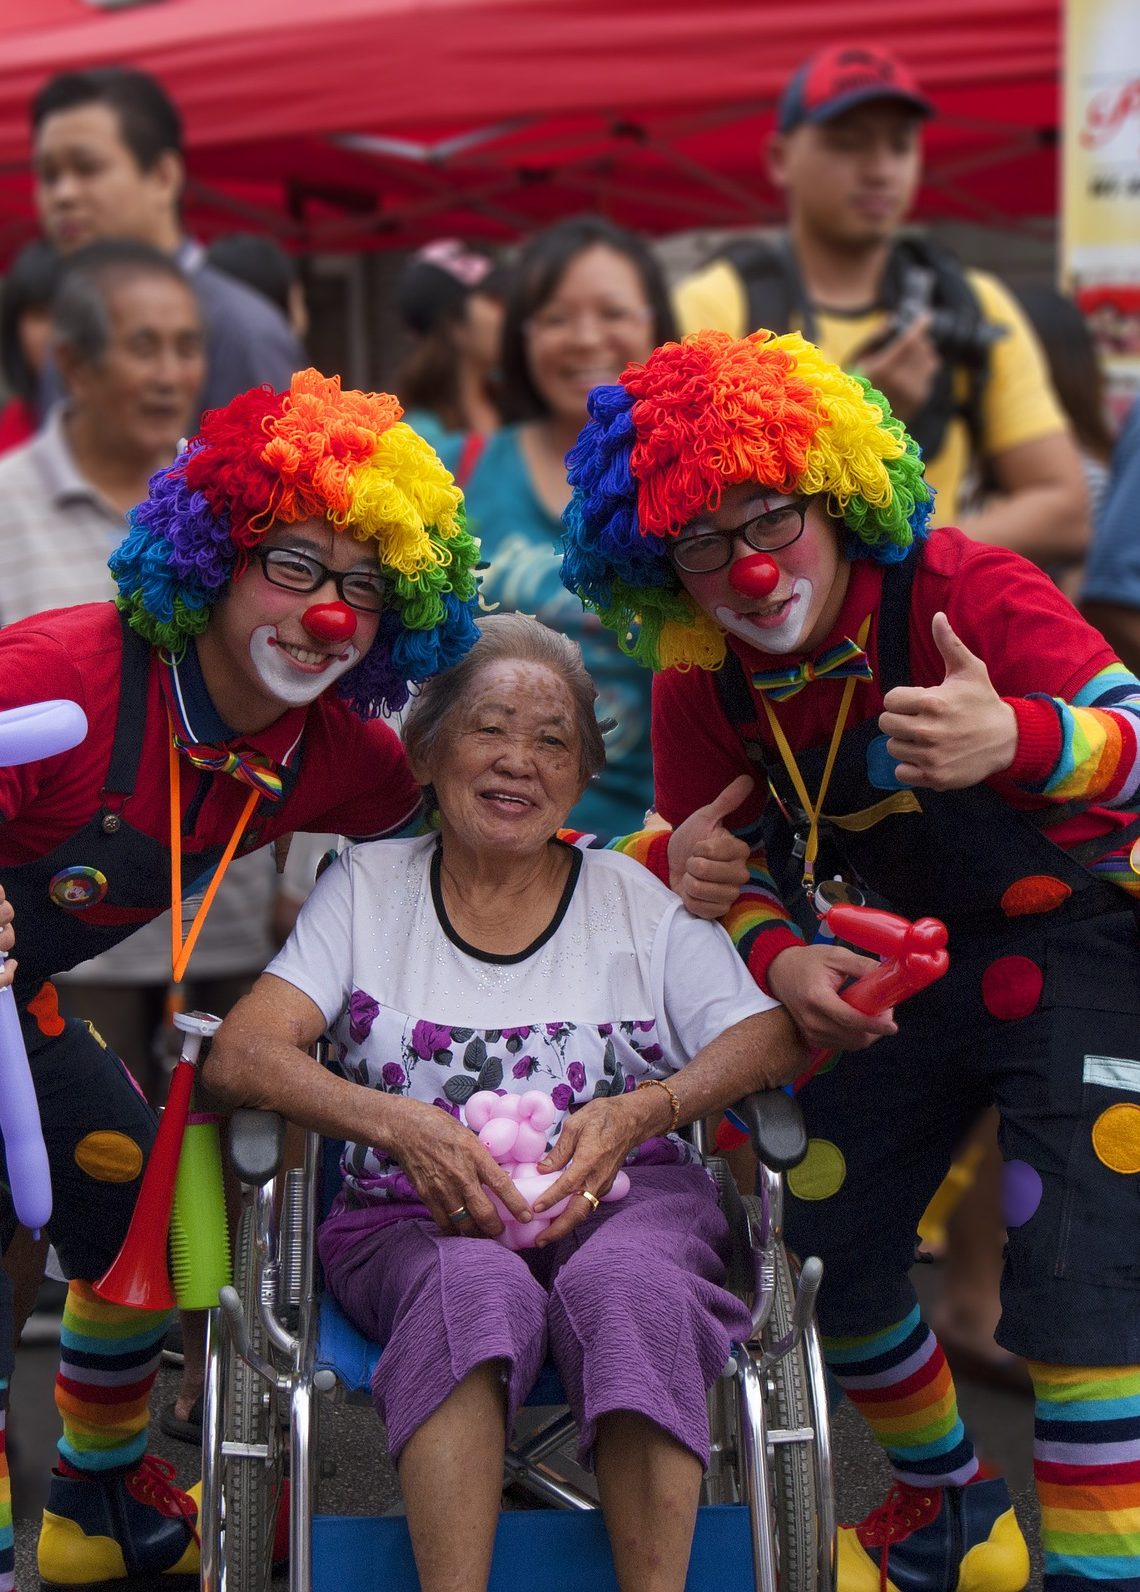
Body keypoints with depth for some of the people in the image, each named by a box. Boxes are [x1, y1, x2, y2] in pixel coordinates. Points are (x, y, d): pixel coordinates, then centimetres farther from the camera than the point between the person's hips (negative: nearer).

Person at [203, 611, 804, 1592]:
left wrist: (641, 1112, -16)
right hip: (417, 1218, 0)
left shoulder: (639, 896, 14)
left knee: (623, 1281, -35)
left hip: (626, 1200, 1)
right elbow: (240, 1055, 0)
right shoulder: (368, 888, 12)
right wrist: (399, 1124, -18)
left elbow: (771, 1040, 4)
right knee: (480, 1286, -35)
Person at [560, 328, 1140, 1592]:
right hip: (914, 958, 6)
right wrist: (782, 961, -20)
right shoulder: (700, 685, -9)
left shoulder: (963, 591, -26)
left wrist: (1015, 739, -59)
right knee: (822, 1246, 8)